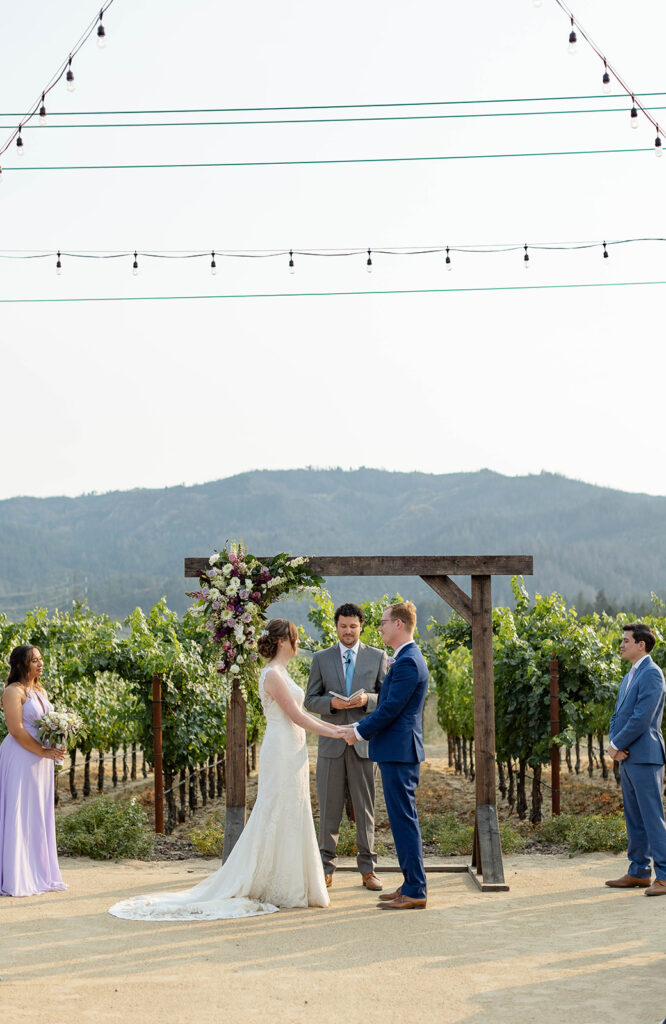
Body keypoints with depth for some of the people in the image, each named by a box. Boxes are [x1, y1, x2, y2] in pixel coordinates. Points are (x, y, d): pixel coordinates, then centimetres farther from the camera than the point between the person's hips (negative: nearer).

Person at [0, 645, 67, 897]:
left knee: (39, 817, 10)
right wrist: (44, 752, -16)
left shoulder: (41, 691, 17)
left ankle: (39, 875, 16)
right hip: (20, 760, -8)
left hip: (41, 762, 8)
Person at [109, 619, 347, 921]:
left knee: (291, 819, 11)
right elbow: (296, 717, -16)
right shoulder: (272, 675, -15)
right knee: (277, 818, -4)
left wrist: (334, 727, 16)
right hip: (281, 752, -10)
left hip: (290, 753, 10)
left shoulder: (280, 673, 16)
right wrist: (334, 734, -12)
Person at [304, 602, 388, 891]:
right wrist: (331, 703, -13)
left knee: (365, 808, 4)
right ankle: (326, 868, 12)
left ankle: (367, 869, 11)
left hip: (364, 741, 0)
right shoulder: (321, 659, 7)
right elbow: (310, 699, 7)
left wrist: (367, 700, -14)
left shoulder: (378, 657, 6)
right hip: (331, 742, 1)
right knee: (329, 808, 4)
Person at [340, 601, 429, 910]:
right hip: (399, 752, 11)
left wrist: (360, 731, -9)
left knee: (404, 820, -7)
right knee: (404, 819, 14)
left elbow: (391, 708, -19)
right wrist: (360, 726, 14)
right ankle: (411, 885, 20)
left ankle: (415, 892, -3)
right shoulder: (408, 659, 17)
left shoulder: (407, 662, -16)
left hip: (398, 751, -11)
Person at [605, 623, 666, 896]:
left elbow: (642, 717, -19)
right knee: (634, 820, 13)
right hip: (627, 758, 10)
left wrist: (617, 745, -11)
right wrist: (612, 744, 1)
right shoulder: (629, 676, 19)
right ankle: (639, 872, 20)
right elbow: (617, 715, 19)